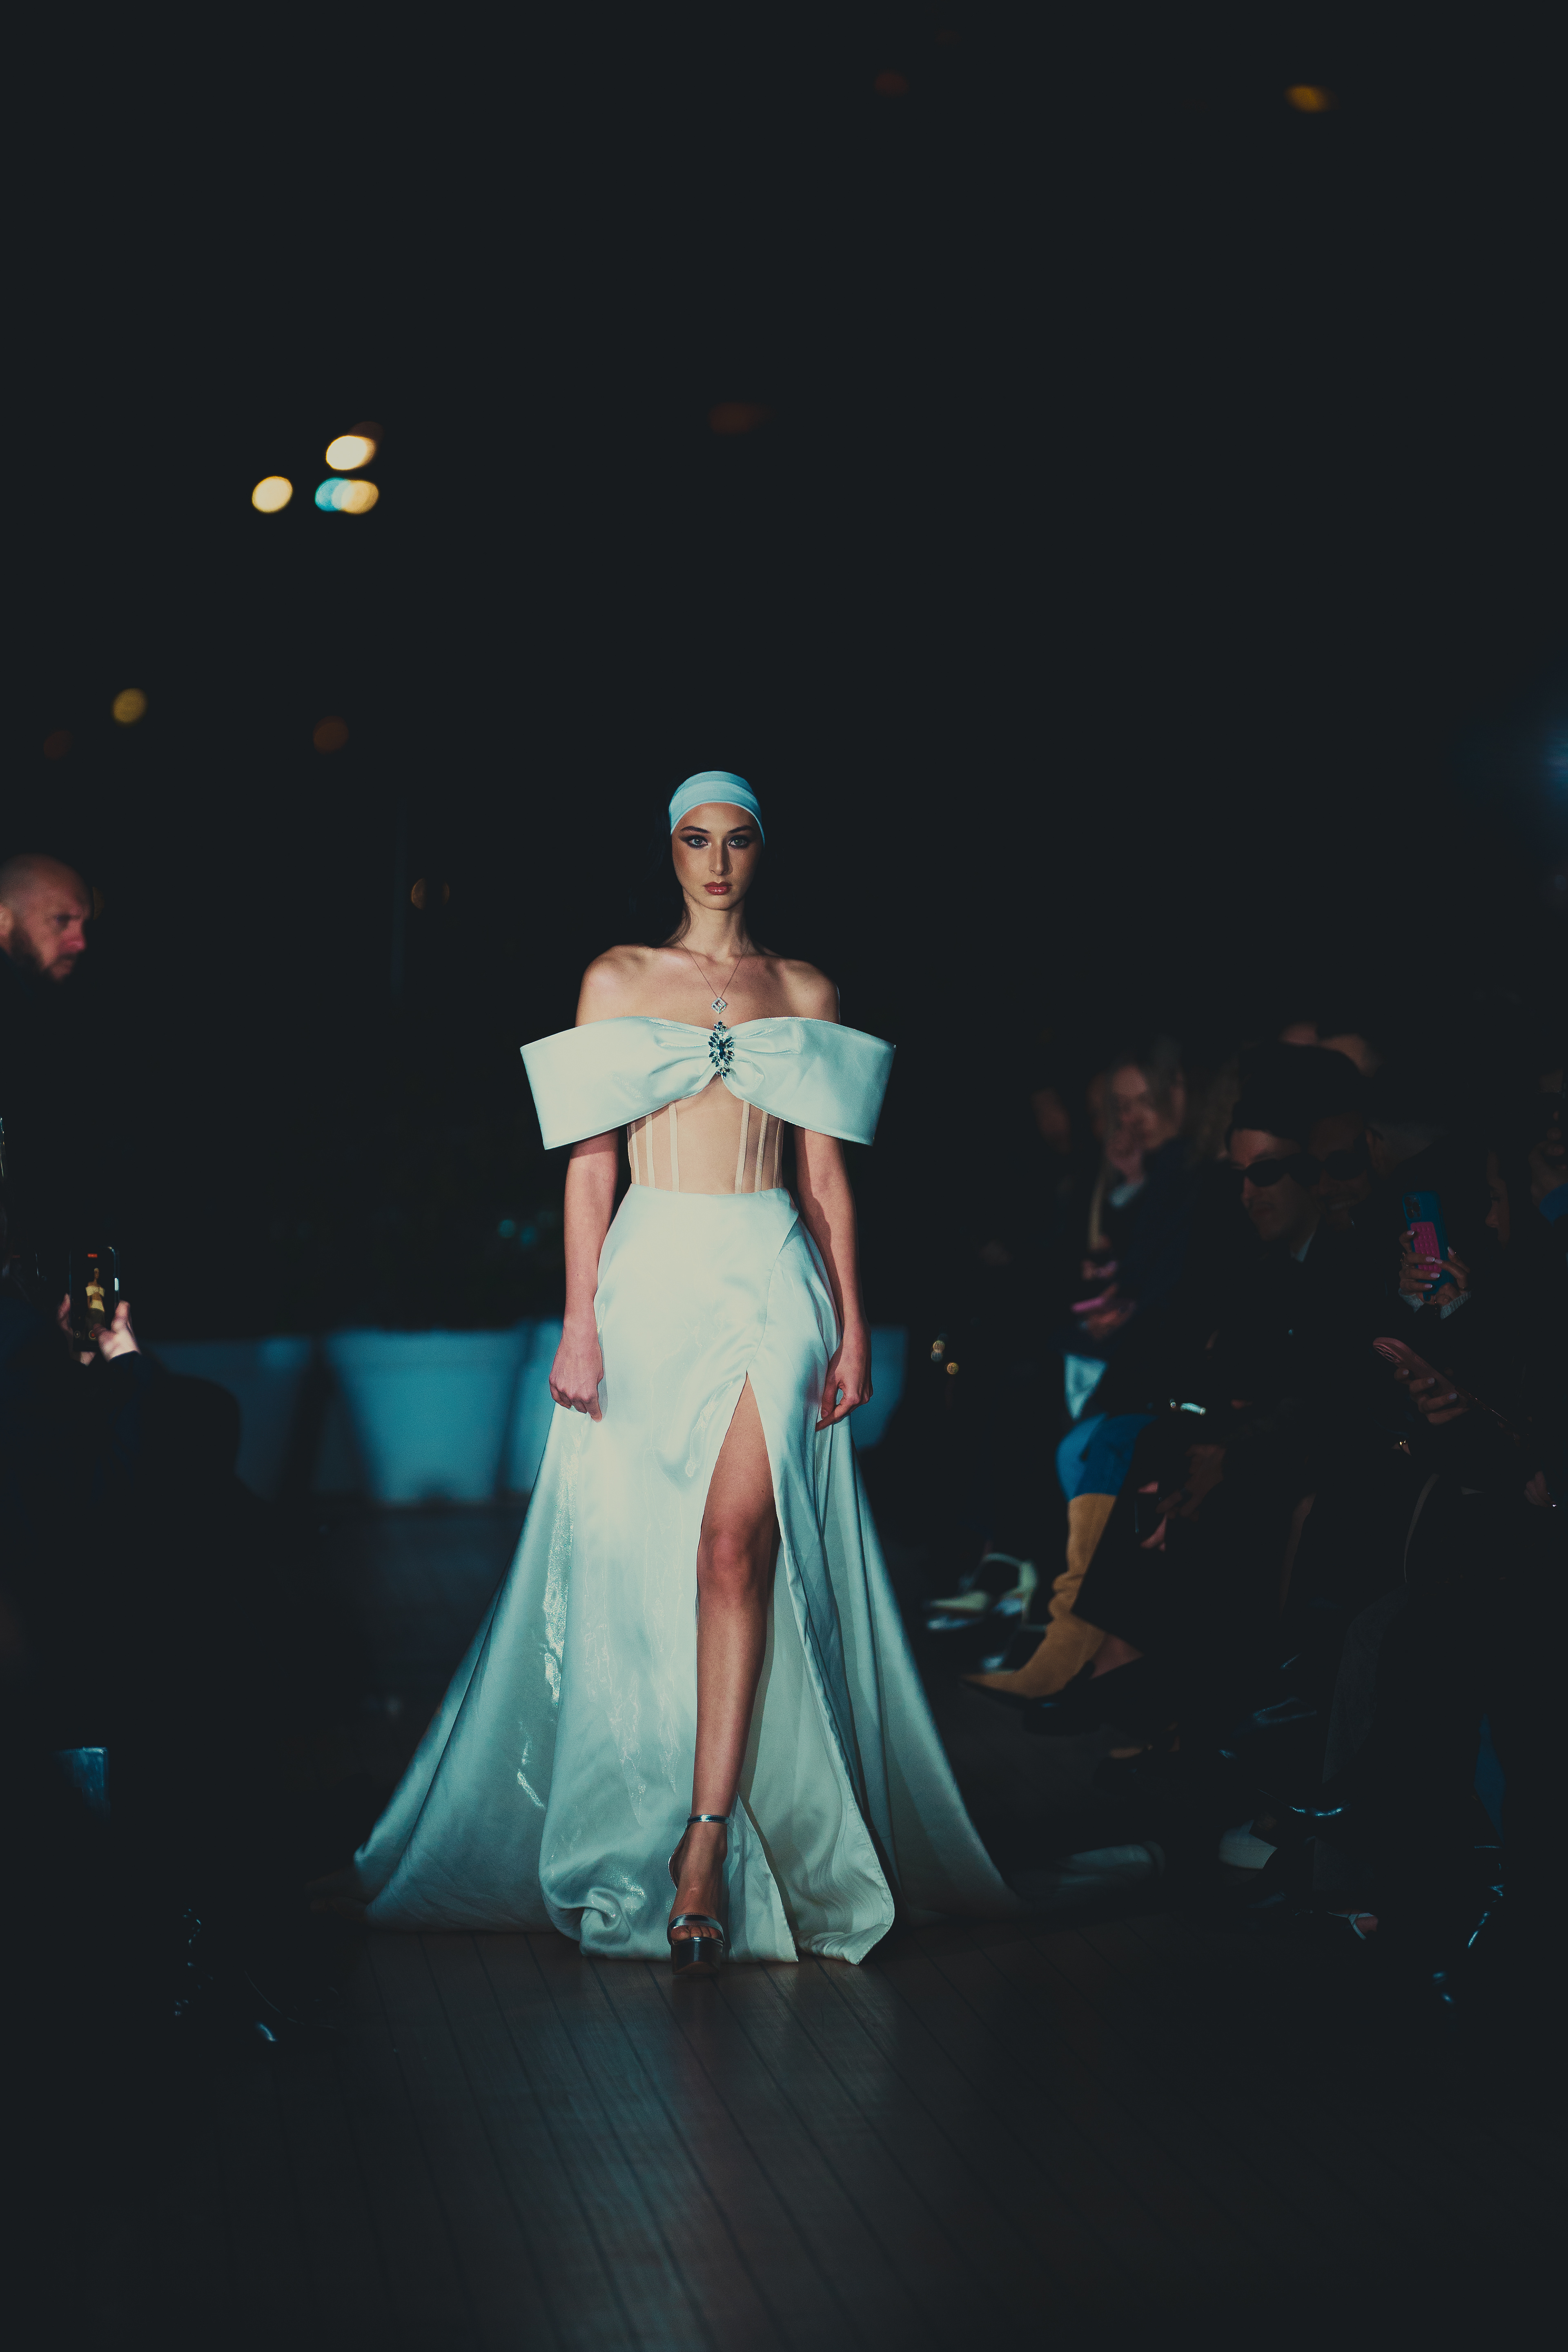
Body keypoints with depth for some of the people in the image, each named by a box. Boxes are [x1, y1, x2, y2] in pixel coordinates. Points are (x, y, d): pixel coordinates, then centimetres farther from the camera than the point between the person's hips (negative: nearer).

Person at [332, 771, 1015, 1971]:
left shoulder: (805, 993, 11)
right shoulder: (618, 981, 9)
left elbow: (828, 1172, 10)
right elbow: (590, 1162, 4)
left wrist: (852, 1326, 2)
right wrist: (580, 1324, -4)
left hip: (772, 1279, 0)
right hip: (651, 1275, 0)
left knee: (736, 1536, -15)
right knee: (633, 1552, 1)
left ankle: (707, 1841, -16)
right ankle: (624, 1829, 17)